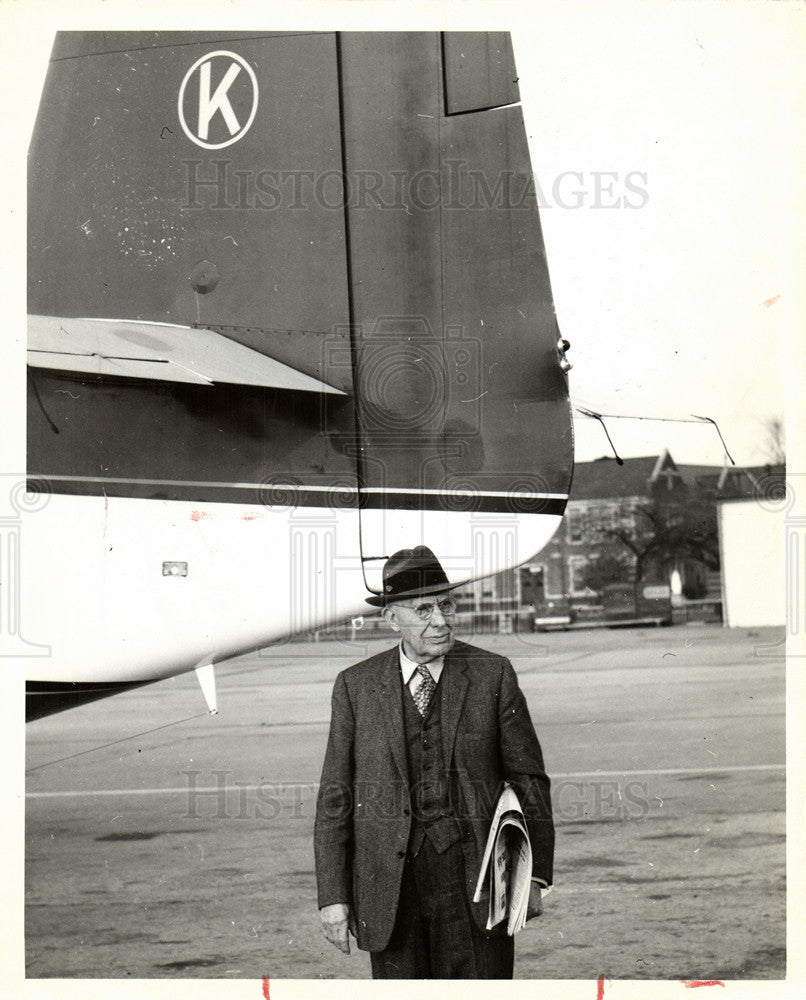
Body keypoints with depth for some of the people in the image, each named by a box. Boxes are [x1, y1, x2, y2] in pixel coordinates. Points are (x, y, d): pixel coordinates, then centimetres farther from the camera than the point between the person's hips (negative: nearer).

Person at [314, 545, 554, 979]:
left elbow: (529, 779, 6)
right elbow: (334, 797, 6)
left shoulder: (492, 674, 3)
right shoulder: (356, 686, 5)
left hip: (475, 881, -1)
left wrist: (533, 876, 1)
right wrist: (333, 895, 1)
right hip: (389, 886, 1)